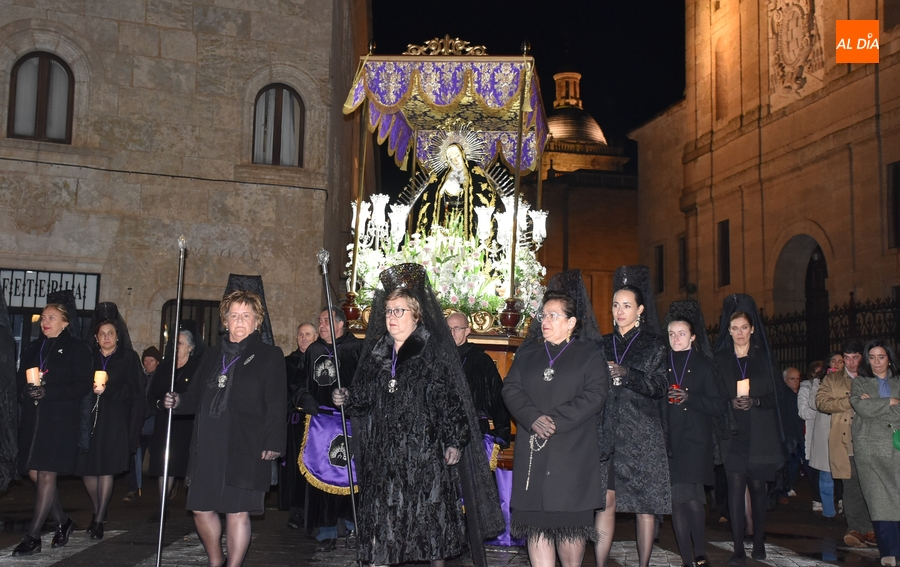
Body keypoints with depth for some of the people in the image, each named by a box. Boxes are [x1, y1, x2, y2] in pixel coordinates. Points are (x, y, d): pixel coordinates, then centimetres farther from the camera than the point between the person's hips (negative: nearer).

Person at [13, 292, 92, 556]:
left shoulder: (76, 349, -2)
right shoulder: (33, 348, 15)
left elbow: (83, 385, -9)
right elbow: (20, 380, 16)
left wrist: (48, 391, -18)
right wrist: (26, 391, -8)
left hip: (60, 421, -6)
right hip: (33, 419, 6)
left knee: (47, 475, -7)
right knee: (34, 473, 5)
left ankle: (32, 537, -3)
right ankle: (63, 522, 23)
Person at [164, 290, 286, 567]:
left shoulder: (269, 356, 1)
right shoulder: (212, 356, 18)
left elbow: (276, 404, -6)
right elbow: (197, 397, 22)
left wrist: (273, 443, -14)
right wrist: (178, 401, 1)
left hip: (246, 448, -5)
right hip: (208, 447, 5)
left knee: (237, 511, -2)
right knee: (201, 509, 9)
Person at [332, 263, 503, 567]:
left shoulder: (434, 352, -2)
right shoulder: (375, 352, 12)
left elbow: (451, 399, -7)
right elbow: (363, 399, 15)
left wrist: (455, 441, -13)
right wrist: (346, 399, -5)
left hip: (424, 453, -4)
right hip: (383, 454, 4)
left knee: (429, 513, 2)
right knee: (381, 516, 3)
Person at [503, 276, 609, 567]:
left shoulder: (589, 354, 6)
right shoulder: (527, 352, 17)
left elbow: (595, 395, -6)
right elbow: (511, 388, 6)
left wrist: (556, 421, -15)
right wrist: (533, 419, -12)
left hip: (573, 453, -3)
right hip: (532, 453, 3)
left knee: (571, 522, -1)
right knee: (536, 522, 0)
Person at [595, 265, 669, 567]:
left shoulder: (654, 346, 6)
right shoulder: (603, 345, 14)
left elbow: (659, 387, -5)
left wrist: (626, 374, -17)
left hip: (642, 435, -2)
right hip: (608, 431, 2)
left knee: (645, 504, 0)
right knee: (607, 500, -6)